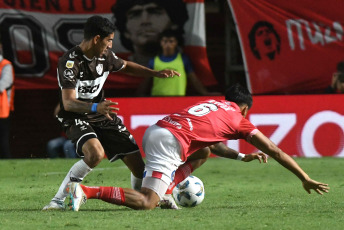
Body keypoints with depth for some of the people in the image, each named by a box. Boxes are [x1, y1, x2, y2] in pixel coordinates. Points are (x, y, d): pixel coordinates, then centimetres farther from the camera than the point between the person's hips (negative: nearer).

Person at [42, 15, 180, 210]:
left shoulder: (105, 56, -3)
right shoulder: (70, 62, -25)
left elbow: (125, 66, 21)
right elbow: (68, 103, -34)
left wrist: (156, 74, 11)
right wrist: (95, 108, -51)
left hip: (103, 115, 6)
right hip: (77, 118, -6)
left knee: (136, 160, 1)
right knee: (96, 153, -36)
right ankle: (59, 200, -25)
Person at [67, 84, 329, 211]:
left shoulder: (212, 103, 32)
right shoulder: (239, 119, 15)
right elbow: (275, 151, 20)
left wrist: (242, 157, 51)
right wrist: (306, 179, 26)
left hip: (153, 131, 8)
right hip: (170, 142, -8)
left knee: (201, 152, 33)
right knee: (147, 203, -13)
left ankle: (166, 193, 16)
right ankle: (87, 192, -26)